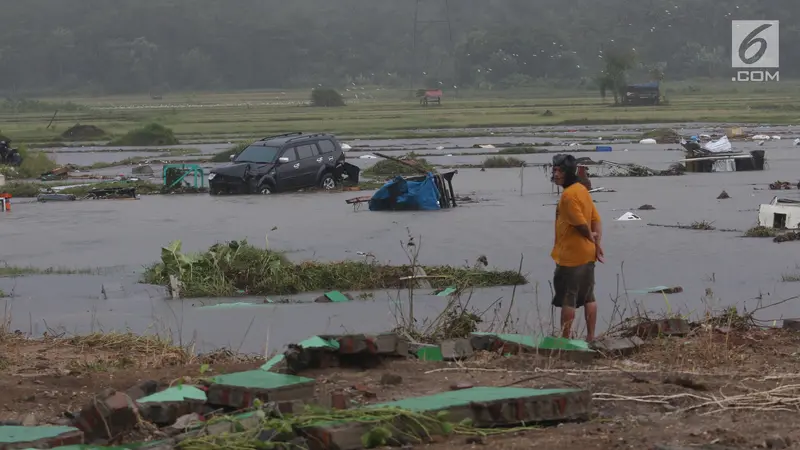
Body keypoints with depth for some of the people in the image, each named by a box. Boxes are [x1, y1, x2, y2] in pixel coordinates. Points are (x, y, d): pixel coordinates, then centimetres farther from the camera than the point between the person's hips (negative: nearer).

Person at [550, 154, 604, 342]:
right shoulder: (582, 189, 11)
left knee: (567, 299, -3)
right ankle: (591, 337, 17)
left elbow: (581, 224, -21)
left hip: (570, 255, -9)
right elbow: (596, 220, 10)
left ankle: (565, 339, 0)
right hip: (587, 254, 9)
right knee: (588, 297, 13)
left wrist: (591, 238, -2)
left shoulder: (568, 195, -19)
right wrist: (597, 243, 1)